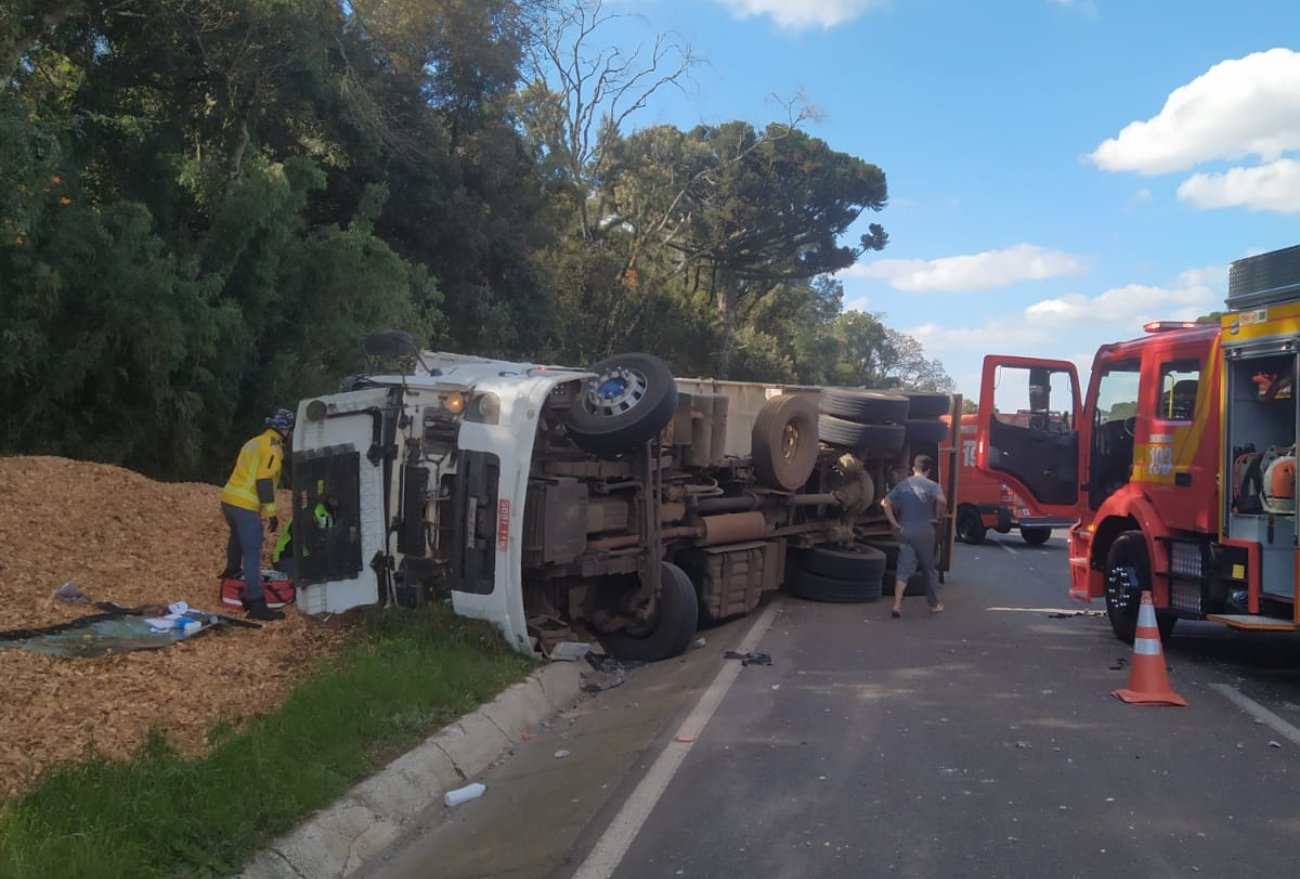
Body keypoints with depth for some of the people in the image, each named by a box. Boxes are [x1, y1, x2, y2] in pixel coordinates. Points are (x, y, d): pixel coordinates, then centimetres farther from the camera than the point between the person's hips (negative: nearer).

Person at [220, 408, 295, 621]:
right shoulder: (273, 448, -9)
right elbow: (265, 481, -18)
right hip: (245, 506, -9)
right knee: (253, 554, -11)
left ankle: (232, 570, 58)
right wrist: (271, 512, -18)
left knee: (238, 536, 36)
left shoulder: (255, 442, 19)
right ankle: (257, 605, -14)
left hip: (229, 499, 9)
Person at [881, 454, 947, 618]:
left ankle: (897, 605, -12)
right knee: (929, 568, 13)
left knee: (904, 568, 1)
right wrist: (938, 516, -8)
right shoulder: (931, 485, -5)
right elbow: (942, 500, -24)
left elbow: (885, 503, -1)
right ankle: (934, 604, 26)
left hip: (905, 531, 3)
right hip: (924, 531, -2)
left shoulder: (902, 485, 7)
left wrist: (894, 523, 1)